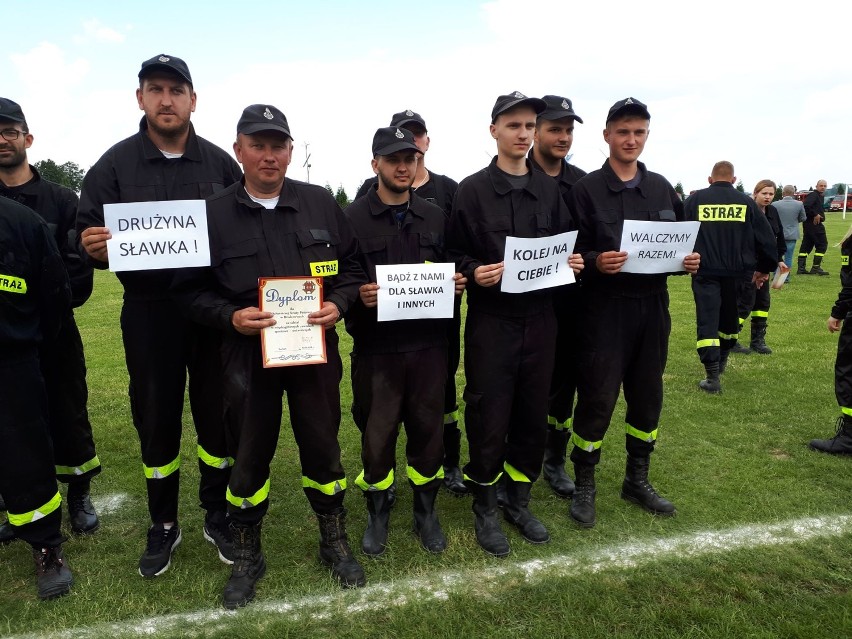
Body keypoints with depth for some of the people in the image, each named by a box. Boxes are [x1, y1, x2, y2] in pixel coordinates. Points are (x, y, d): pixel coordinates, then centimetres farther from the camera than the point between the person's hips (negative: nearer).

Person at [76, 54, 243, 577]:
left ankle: (218, 516, 30)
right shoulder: (115, 165, 3)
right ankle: (163, 526, 30)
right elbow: (88, 235, 2)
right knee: (156, 420, 11)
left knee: (218, 416, 10)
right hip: (148, 314, 0)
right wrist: (94, 247, -23)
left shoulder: (220, 163, 4)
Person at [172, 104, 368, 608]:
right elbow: (191, 289, 0)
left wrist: (339, 303, -12)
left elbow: (354, 266, 6)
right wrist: (230, 316, -17)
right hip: (248, 354, 0)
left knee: (323, 447, 13)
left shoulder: (321, 203, 1)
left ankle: (335, 542, 36)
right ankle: (247, 556, 34)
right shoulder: (214, 213, -2)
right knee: (249, 457, 12)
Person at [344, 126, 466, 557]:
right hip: (376, 348, -3)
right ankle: (378, 514, 30)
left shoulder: (436, 217, 10)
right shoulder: (352, 218, -2)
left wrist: (456, 283, -6)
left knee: (428, 429, 11)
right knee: (377, 434, 7)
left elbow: (451, 270, 15)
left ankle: (425, 512, 32)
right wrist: (358, 296, -23)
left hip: (428, 344, 3)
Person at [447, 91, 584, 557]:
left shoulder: (549, 190, 11)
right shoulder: (472, 190, -1)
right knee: (488, 420, 2)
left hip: (539, 318, 4)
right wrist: (475, 272, -20)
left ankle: (518, 503, 31)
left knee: (533, 416, 11)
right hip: (491, 321, -4)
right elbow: (454, 253, -1)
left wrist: (571, 263, -6)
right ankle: (486, 510, 23)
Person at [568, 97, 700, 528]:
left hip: (653, 307, 5)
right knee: (597, 399, -2)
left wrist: (688, 261, -5)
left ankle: (637, 480, 31)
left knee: (647, 397, 13)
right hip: (605, 309, -5)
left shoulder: (661, 188, 11)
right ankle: (584, 486, 17)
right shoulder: (587, 189, -4)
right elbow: (572, 252, -7)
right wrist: (595, 262, -26)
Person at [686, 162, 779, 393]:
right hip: (737, 273, 2)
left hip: (704, 272, -2)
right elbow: (766, 238, 5)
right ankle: (721, 362, 38)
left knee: (707, 321, -2)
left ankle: (712, 376, -10)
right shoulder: (746, 202, 4)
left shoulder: (695, 200, 1)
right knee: (730, 319, 20)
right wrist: (764, 269, 16)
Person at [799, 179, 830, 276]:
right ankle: (816, 268, -1)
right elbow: (806, 206, -26)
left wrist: (820, 215, 3)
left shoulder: (819, 196, 20)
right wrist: (815, 215, -20)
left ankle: (801, 268, 9)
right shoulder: (813, 195, -11)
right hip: (814, 224, -10)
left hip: (808, 224, 10)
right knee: (822, 244, -4)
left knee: (806, 245, 8)